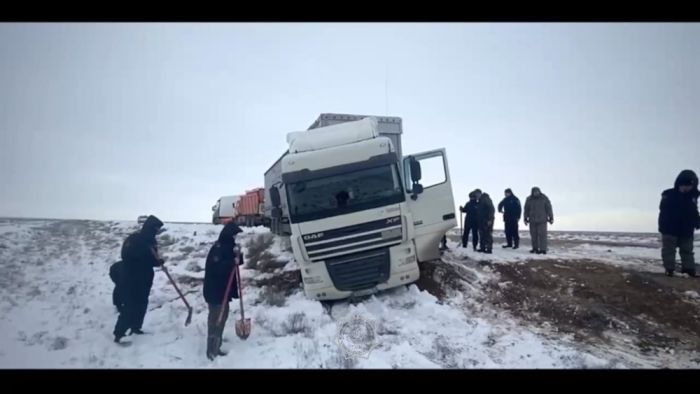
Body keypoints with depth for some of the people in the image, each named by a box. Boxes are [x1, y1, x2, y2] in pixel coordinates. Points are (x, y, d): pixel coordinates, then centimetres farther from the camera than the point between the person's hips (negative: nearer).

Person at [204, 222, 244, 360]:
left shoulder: (228, 246, 9)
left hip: (223, 289, 10)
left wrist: (237, 255, -9)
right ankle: (212, 351, 1)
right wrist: (232, 262, -27)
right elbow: (216, 268, -29)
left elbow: (238, 262, 11)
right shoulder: (218, 248, -19)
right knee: (216, 319, -6)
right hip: (215, 290, -10)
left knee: (222, 316, 16)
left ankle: (216, 348, 27)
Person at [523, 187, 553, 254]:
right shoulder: (529, 199, 2)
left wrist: (551, 218, -3)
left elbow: (549, 208, -1)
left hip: (542, 220, -2)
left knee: (542, 235, -8)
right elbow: (526, 210, 8)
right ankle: (535, 248, 15)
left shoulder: (544, 198, -3)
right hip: (532, 221, 2)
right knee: (533, 235, 5)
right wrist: (526, 219, 6)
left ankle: (543, 249, -6)